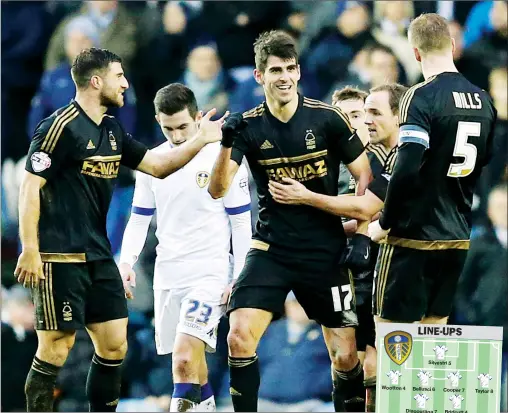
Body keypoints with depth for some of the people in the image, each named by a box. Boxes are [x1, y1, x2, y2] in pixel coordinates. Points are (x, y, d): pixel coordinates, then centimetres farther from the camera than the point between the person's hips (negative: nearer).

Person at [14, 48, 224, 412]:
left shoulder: (112, 131, 12)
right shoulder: (61, 127, -13)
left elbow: (157, 166, 19)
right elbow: (30, 188, -14)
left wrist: (201, 140, 7)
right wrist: (30, 251, -19)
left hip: (98, 256, 8)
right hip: (60, 258, -8)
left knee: (114, 346, 6)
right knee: (56, 349, -7)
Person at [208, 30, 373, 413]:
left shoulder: (328, 118, -6)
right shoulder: (249, 126, -2)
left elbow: (364, 175, 3)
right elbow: (217, 190, -9)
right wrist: (227, 145, -25)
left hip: (325, 252, -1)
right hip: (271, 248, 1)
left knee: (346, 357, -2)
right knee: (239, 335, -17)